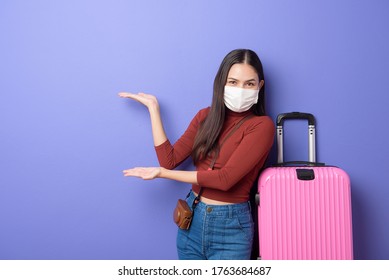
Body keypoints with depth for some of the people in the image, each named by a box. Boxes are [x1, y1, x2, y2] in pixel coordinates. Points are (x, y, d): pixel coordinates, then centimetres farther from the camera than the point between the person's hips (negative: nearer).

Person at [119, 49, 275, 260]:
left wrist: (162, 173, -15)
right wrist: (153, 107, -1)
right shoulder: (205, 116, 4)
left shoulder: (261, 125, -13)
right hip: (192, 219, 5)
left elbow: (226, 178, -21)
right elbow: (169, 160, -3)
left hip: (230, 227, -5)